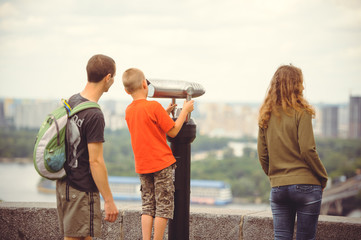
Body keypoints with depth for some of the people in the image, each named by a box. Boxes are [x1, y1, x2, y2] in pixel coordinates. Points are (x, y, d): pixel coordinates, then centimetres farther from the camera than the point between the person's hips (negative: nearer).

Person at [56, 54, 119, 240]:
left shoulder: (72, 101, 8)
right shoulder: (95, 116, -20)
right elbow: (95, 161, -21)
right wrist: (109, 201, -17)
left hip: (64, 183, 9)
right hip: (82, 190, -9)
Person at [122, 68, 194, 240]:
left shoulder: (129, 111, 5)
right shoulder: (154, 106, -15)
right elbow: (173, 131, -9)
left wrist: (165, 113, 18)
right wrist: (185, 110, 1)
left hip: (142, 166, 6)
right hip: (162, 163, -6)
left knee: (148, 206, 11)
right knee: (164, 206, 2)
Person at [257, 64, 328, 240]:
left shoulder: (266, 116, 8)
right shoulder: (301, 113, -8)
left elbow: (262, 155, 9)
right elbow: (307, 150, -12)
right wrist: (323, 177, 0)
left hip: (277, 187, 5)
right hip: (305, 185, -5)